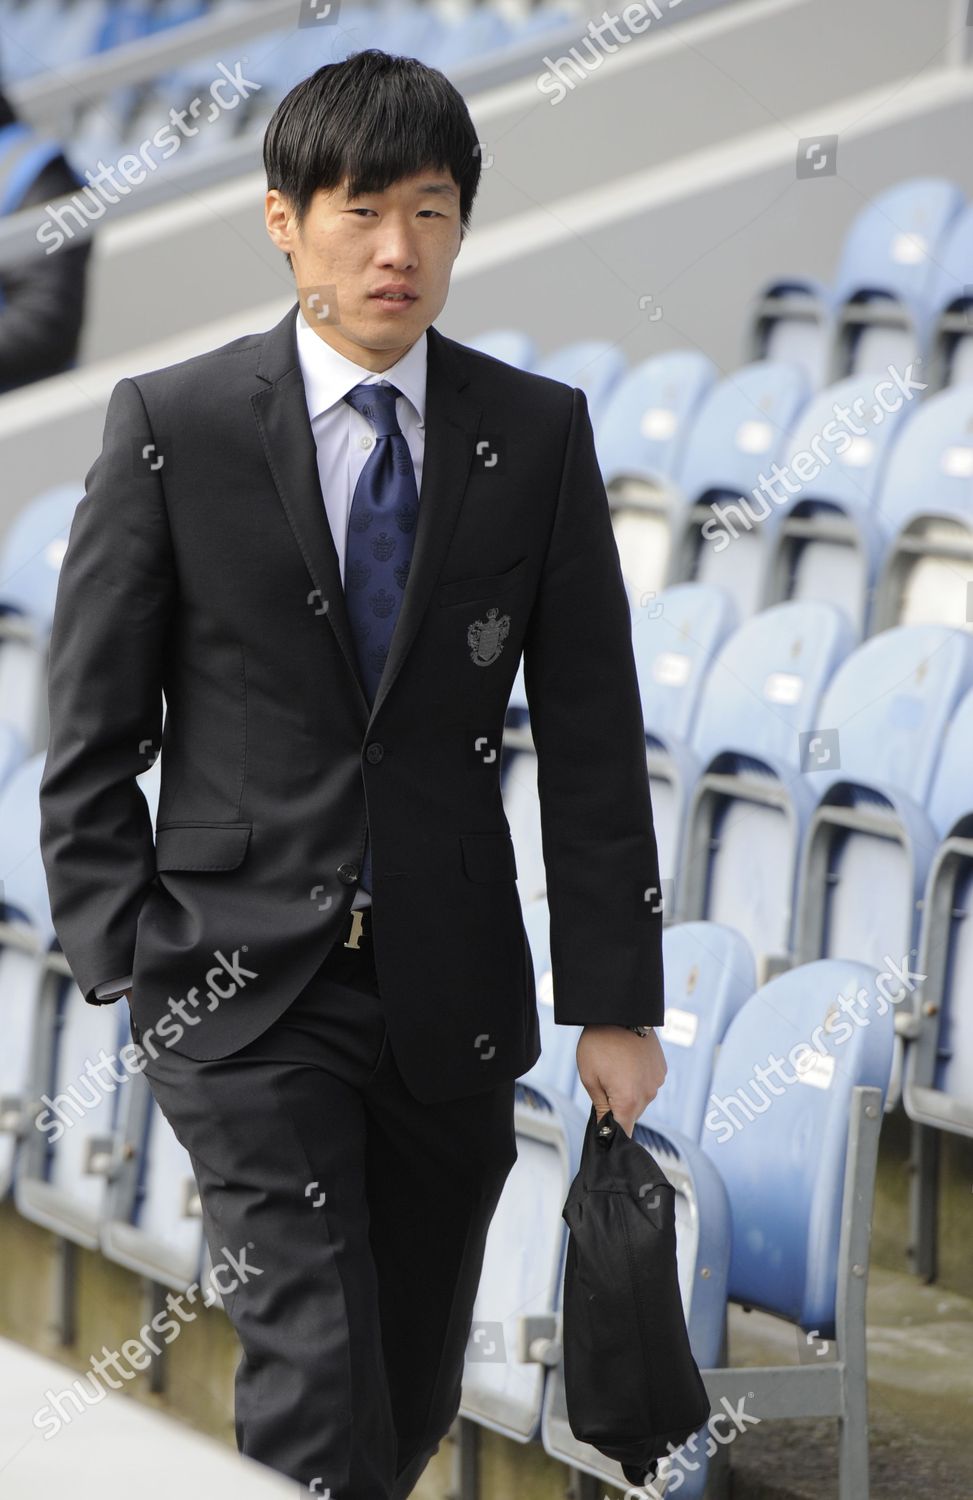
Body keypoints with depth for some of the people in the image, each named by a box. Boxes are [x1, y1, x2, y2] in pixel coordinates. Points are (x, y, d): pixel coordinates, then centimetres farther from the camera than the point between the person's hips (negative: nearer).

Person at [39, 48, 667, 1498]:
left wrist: (616, 1000, 1)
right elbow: (91, 733, 0)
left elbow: (591, 735, 3)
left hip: (454, 994, 3)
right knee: (317, 1378, -14)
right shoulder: (171, 425, -4)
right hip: (247, 984, -3)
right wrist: (122, 966, -7)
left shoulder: (539, 435, 2)